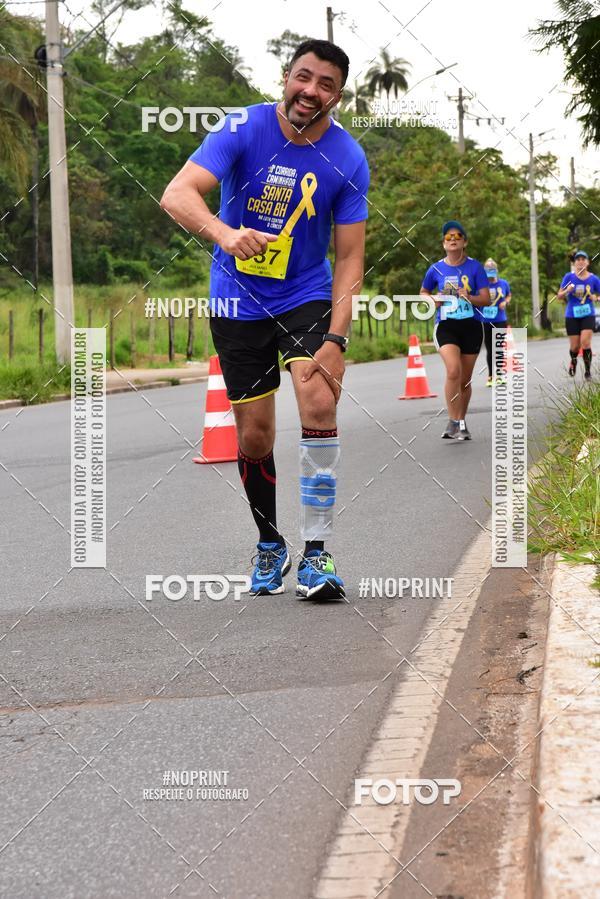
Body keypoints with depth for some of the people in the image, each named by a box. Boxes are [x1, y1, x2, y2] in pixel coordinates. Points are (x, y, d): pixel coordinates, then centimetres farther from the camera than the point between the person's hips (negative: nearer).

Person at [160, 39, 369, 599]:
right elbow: (177, 194, -27)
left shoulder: (347, 160, -10)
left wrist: (336, 340, -20)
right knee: (254, 435, 2)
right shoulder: (244, 131, -15)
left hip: (307, 295, 0)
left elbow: (349, 258, -9)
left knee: (320, 403, -22)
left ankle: (316, 553, -16)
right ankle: (269, 546, 26)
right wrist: (225, 233, -49)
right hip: (238, 300, 0)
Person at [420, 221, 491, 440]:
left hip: (471, 326, 1)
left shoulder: (475, 267, -1)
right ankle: (454, 422, -17)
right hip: (446, 326, -1)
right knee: (453, 371, -23)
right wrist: (433, 299, -3)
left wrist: (469, 297, -21)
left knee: (465, 379, 9)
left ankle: (461, 422, 26)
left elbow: (486, 299, -2)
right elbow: (424, 292, 19)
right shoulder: (436, 269, 2)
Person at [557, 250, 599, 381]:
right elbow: (559, 296, -1)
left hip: (588, 315, 0)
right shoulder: (569, 277, -4)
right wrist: (567, 291, -22)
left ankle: (588, 371, -5)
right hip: (572, 316, 0)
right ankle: (573, 361, 39)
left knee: (585, 342, -18)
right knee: (575, 346, 3)